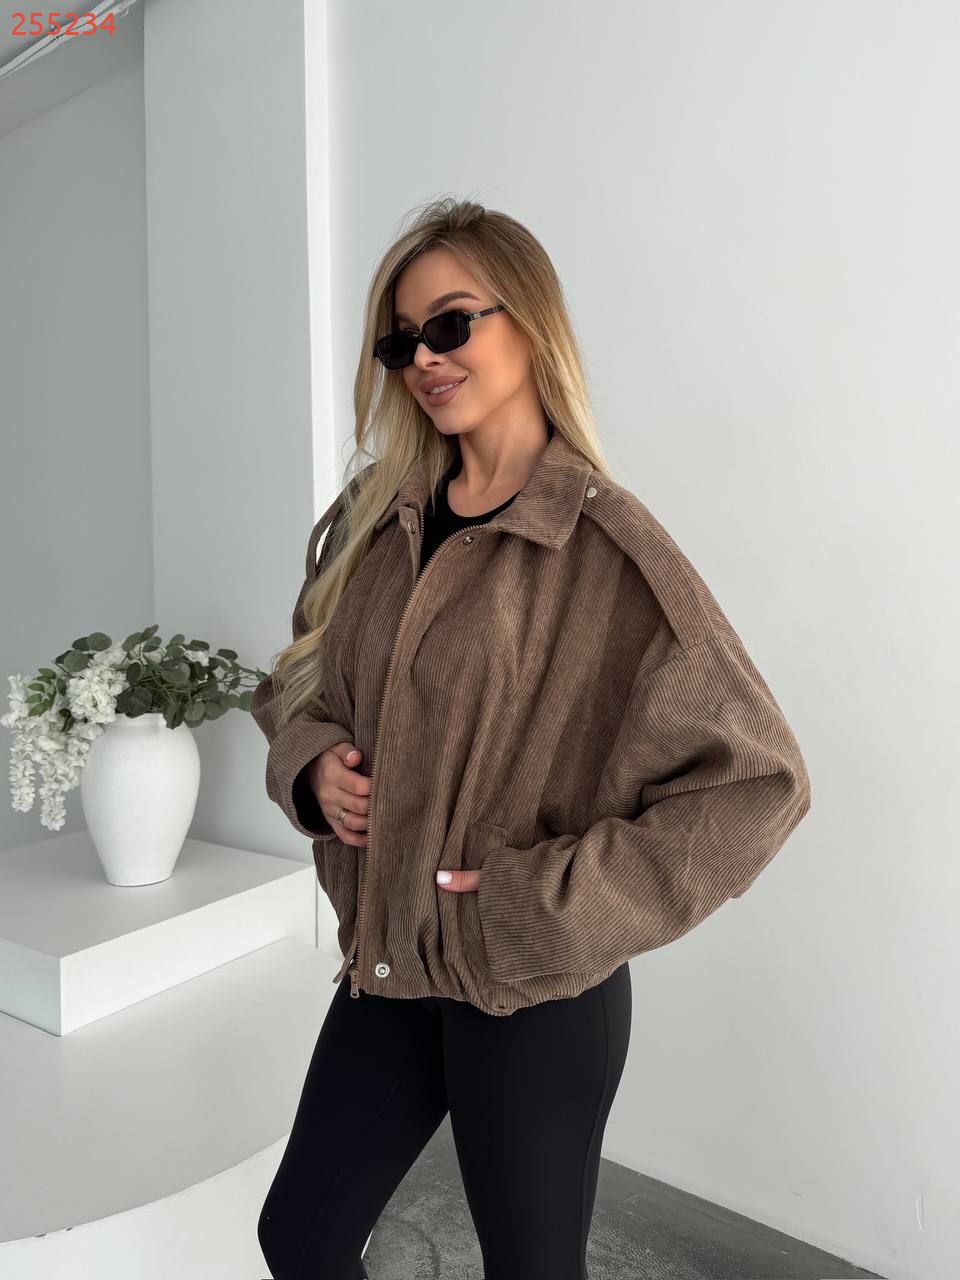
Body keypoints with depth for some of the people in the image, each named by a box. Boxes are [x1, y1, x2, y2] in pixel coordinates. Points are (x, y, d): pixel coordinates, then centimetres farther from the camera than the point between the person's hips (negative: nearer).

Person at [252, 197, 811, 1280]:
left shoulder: (603, 543, -17)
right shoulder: (372, 519, 1)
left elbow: (757, 779, -16)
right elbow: (299, 682, 15)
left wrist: (548, 901, -18)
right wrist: (312, 762, -7)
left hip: (536, 995, -5)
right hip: (385, 964, 5)